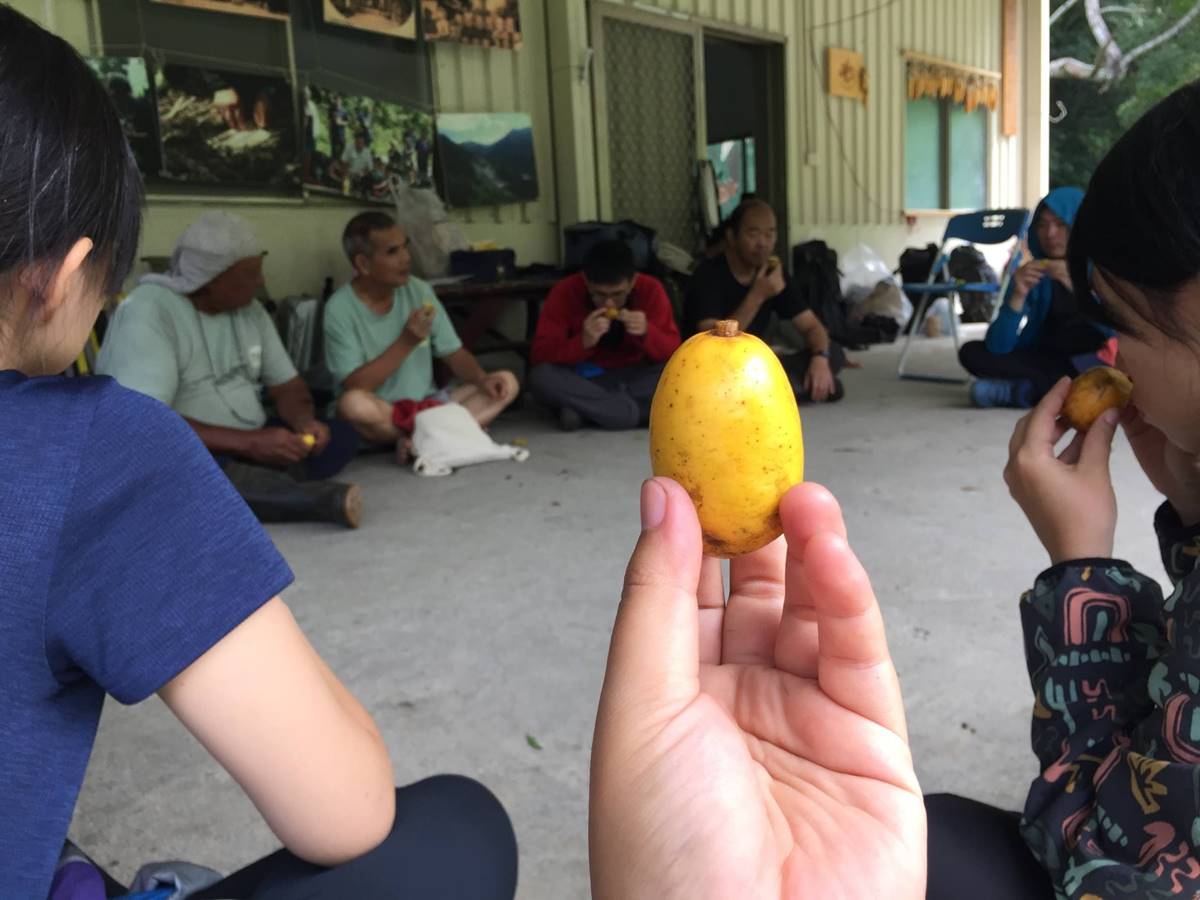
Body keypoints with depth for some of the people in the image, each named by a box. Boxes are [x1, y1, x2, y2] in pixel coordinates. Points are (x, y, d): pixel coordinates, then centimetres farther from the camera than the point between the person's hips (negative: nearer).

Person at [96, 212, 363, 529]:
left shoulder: (249, 309, 5)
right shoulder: (148, 312, -18)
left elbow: (287, 385, 10)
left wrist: (305, 422, -14)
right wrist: (250, 442, -31)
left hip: (246, 448, 7)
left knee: (342, 436, -8)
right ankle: (321, 498, -34)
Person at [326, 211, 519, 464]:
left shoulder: (419, 290, 1)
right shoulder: (340, 308, -13)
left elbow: (454, 353, 4)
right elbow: (355, 386, -19)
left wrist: (482, 379, -17)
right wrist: (406, 342, -25)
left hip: (428, 405, 5)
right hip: (380, 415, -5)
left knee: (507, 382, -11)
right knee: (354, 403, -39)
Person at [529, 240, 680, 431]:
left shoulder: (650, 289, -13)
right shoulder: (565, 292, -16)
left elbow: (673, 353, -12)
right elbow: (539, 355, -21)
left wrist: (646, 333, -32)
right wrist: (583, 342, -37)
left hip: (635, 378, 1)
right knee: (540, 376, -33)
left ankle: (584, 406, -23)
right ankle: (634, 411, -28)